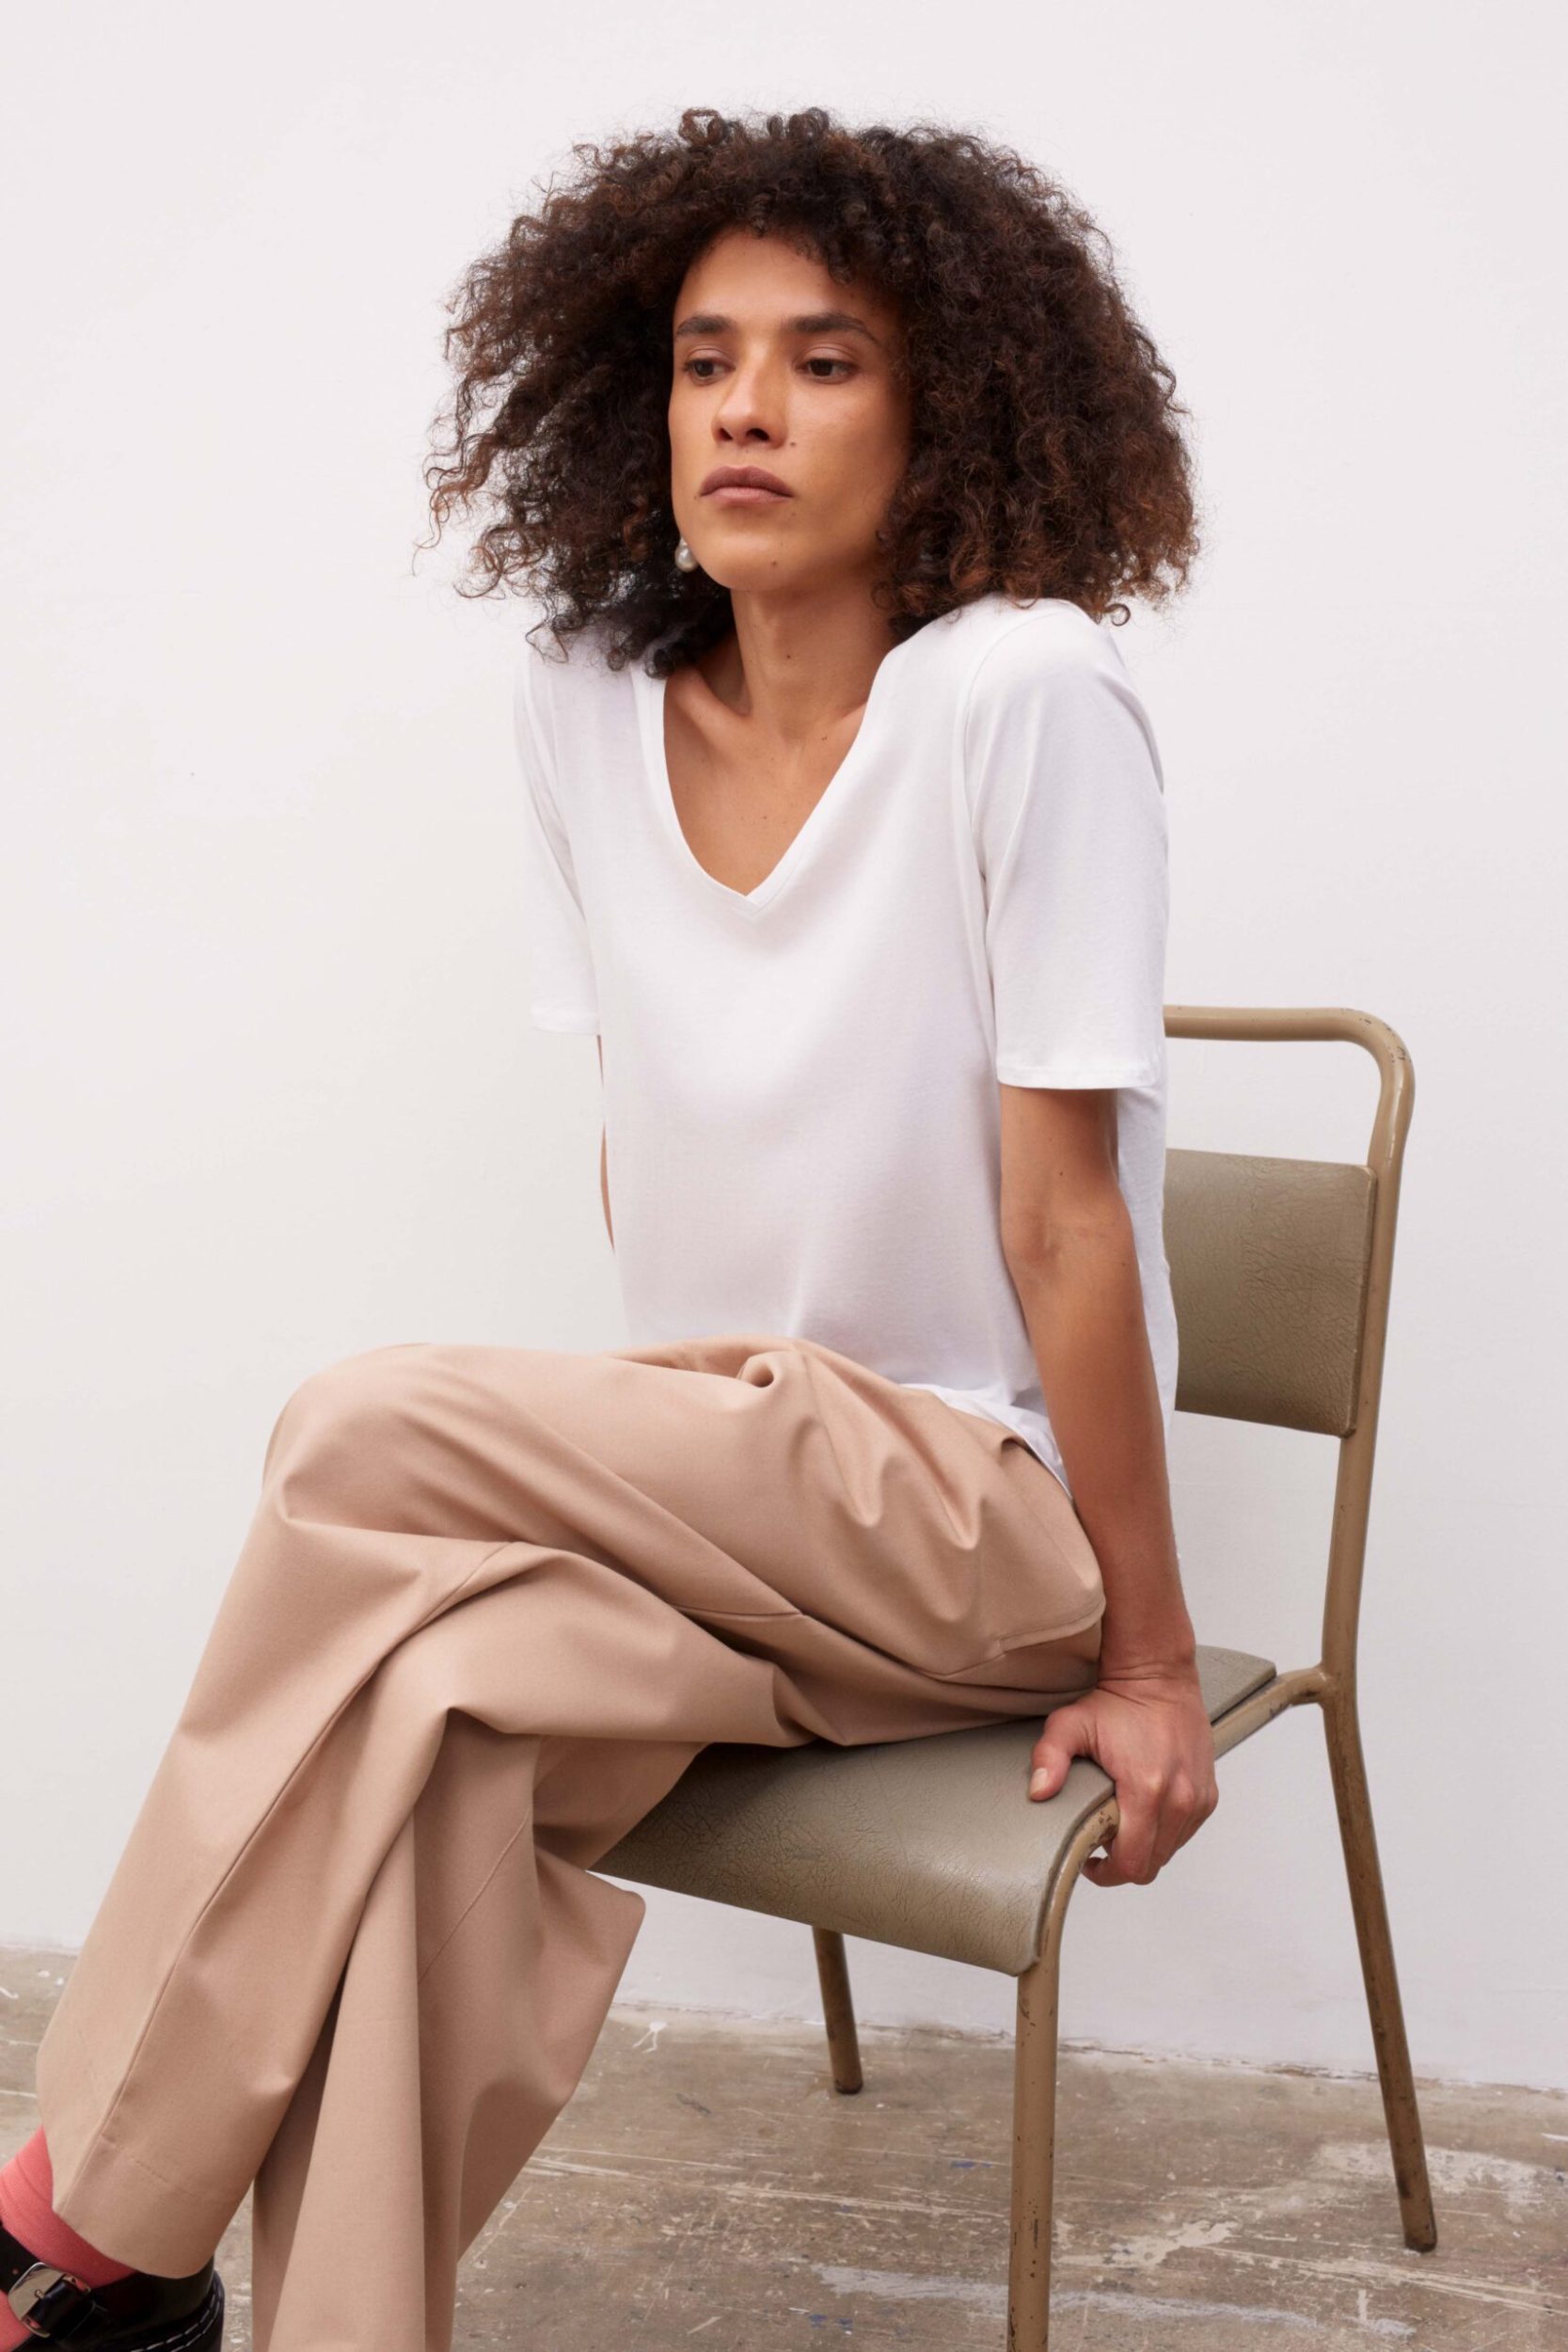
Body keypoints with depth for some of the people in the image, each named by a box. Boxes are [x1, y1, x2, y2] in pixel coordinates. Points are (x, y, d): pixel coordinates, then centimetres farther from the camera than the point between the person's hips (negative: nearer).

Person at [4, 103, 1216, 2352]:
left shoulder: (1022, 694, -16)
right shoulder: (585, 703, 2)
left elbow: (1063, 1211, -15)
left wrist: (1150, 1660, -9)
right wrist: (665, 1454, 2)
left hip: (990, 1510, -4)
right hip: (723, 1493, 5)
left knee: (367, 1431, -23)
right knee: (431, 1711, -27)